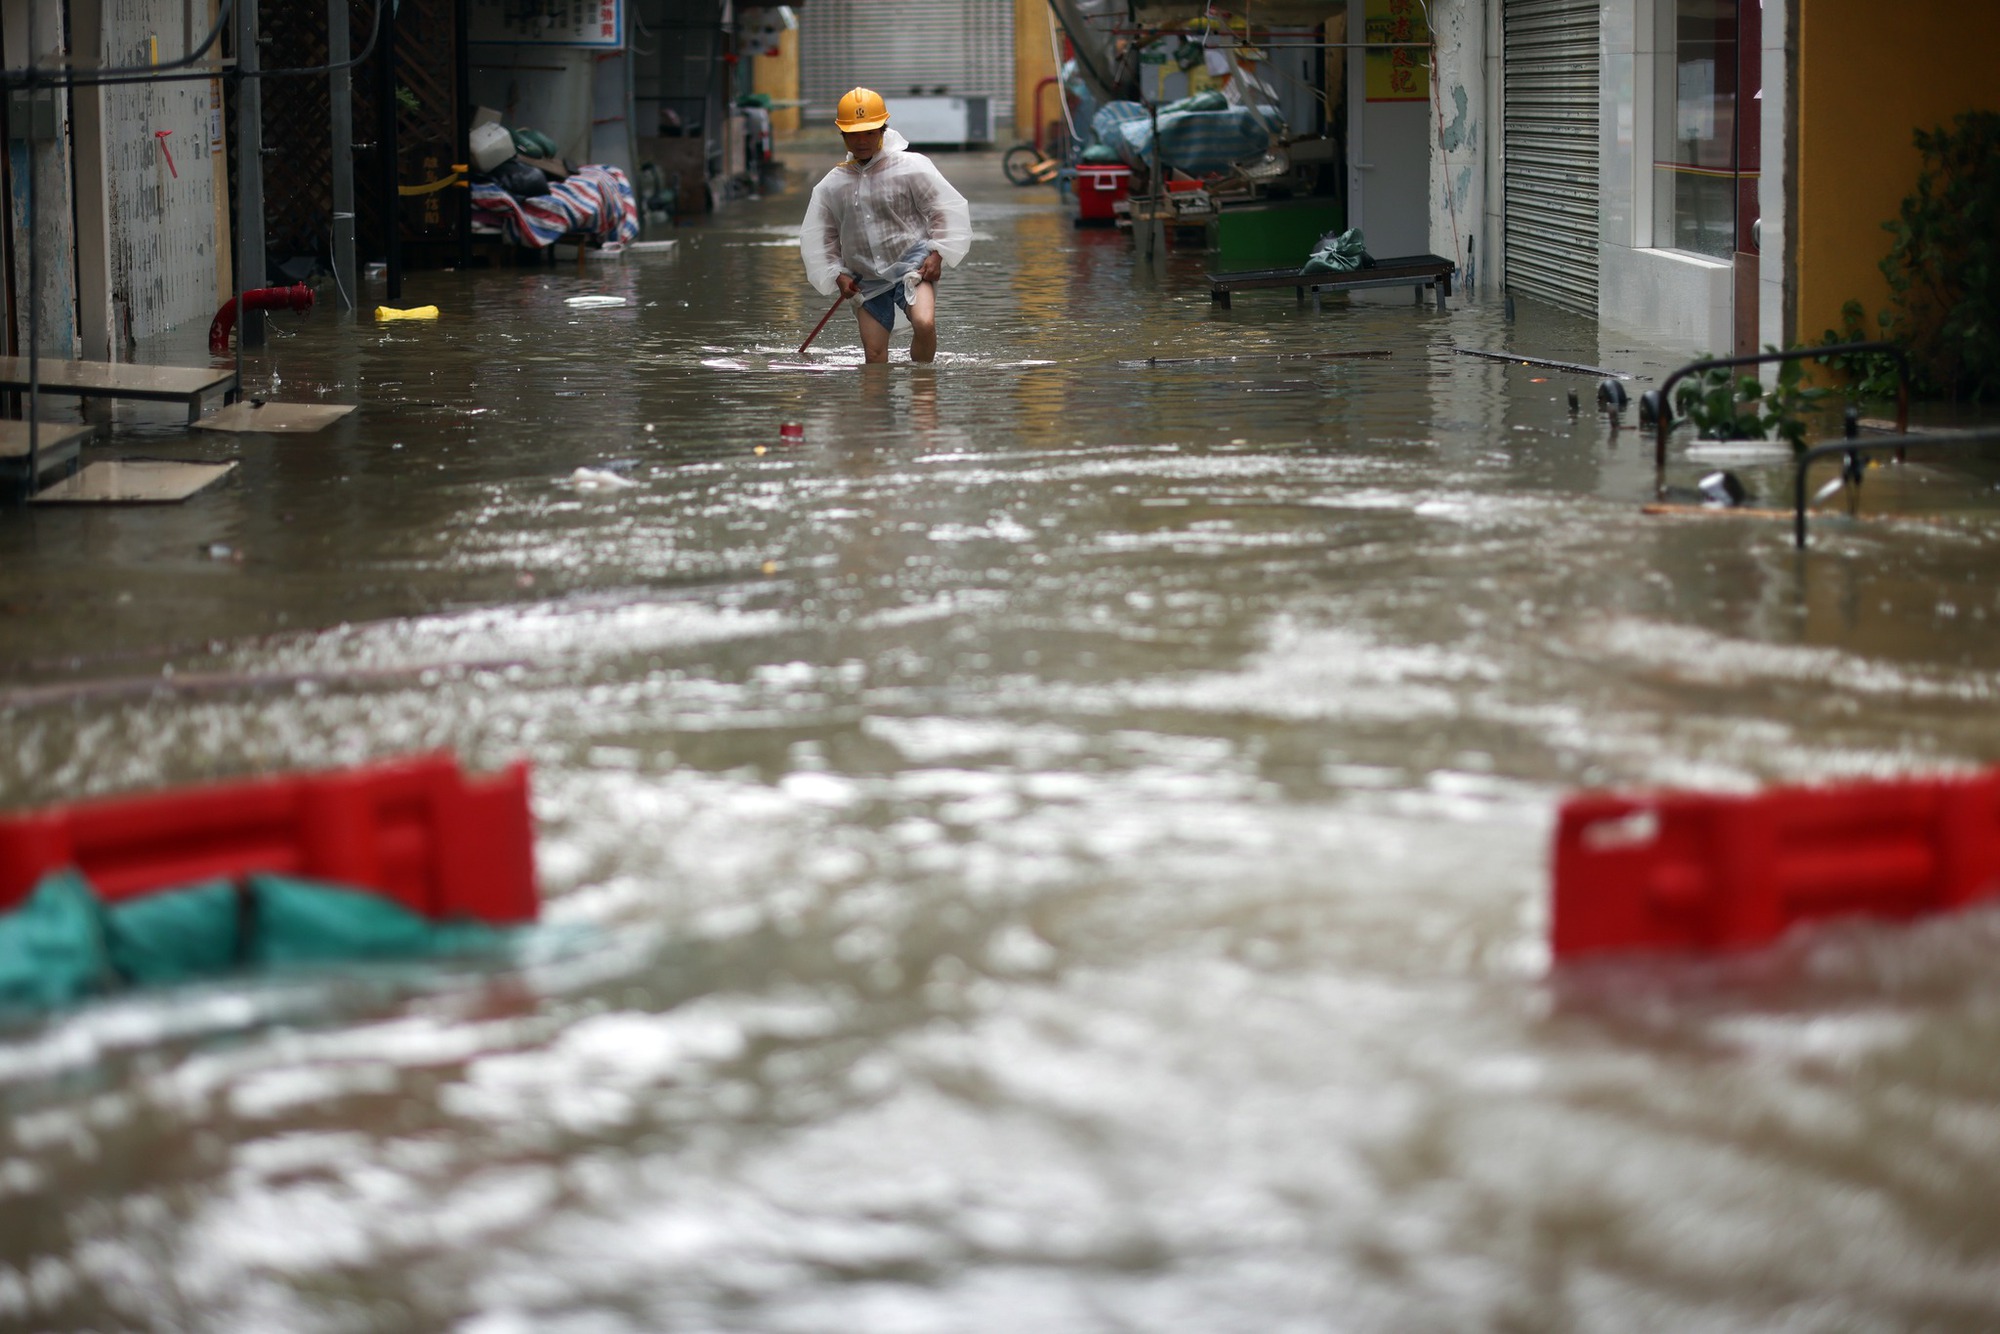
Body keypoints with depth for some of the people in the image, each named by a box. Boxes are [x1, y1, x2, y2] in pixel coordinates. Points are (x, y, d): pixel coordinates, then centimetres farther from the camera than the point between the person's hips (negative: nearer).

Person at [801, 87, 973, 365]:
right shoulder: (831, 185, 6)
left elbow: (947, 208, -1)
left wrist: (937, 253, -10)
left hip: (913, 267, -4)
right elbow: (818, 237, 14)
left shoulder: (911, 167, -4)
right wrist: (836, 275, 2)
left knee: (924, 324, -29)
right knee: (874, 353, 1)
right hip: (867, 280, 4)